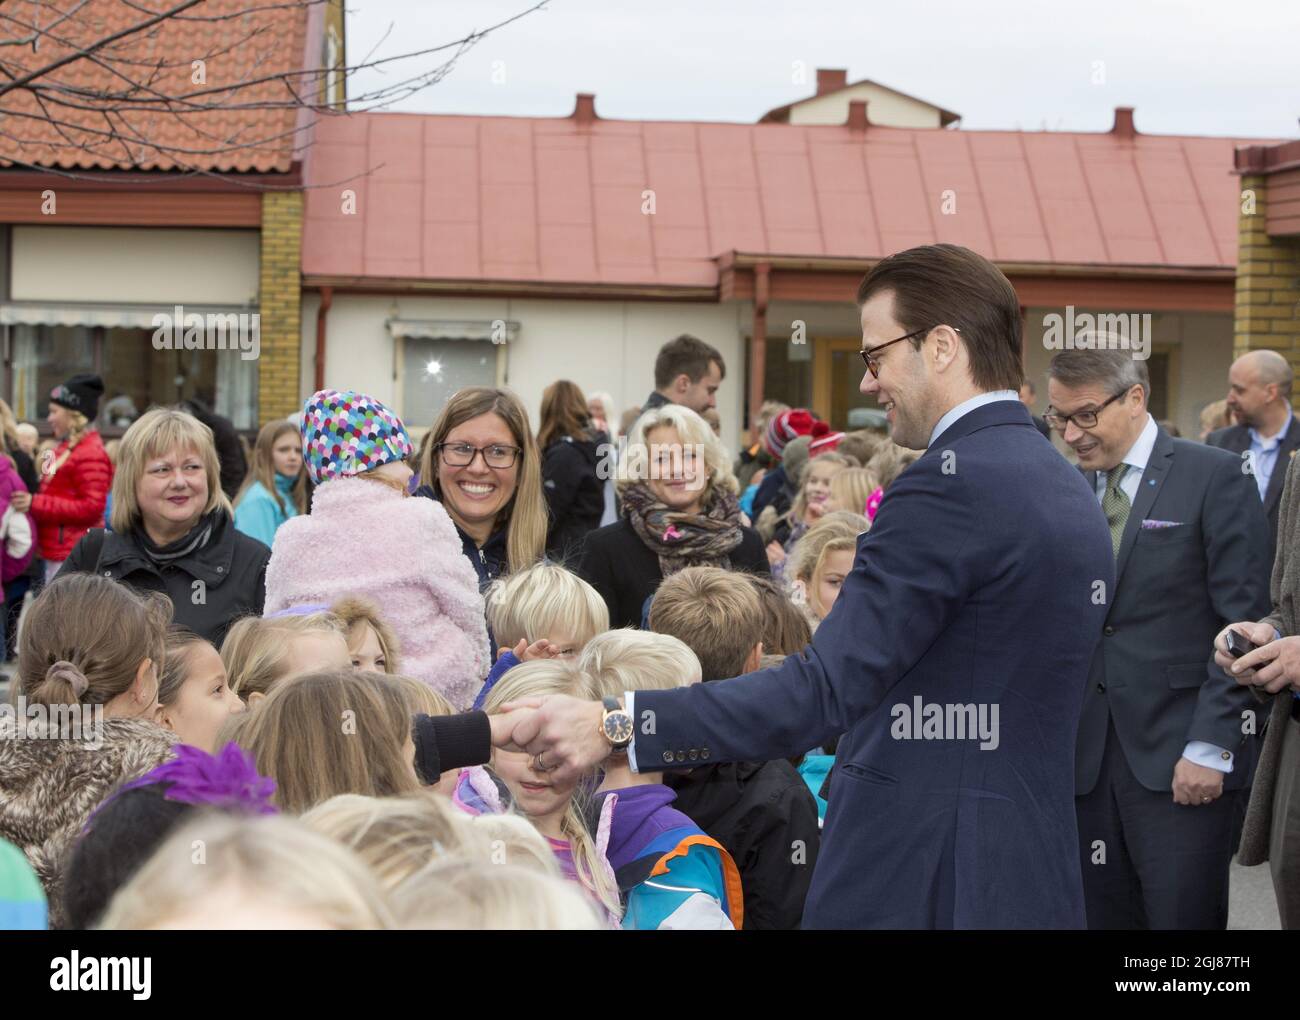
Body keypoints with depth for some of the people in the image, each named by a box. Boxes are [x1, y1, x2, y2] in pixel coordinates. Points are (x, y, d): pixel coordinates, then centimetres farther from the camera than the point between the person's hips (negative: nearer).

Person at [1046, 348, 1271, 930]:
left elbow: (1244, 624, -7)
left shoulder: (1214, 478, -3)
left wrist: (1210, 748, -12)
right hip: (1089, 761, 5)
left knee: (1184, 917, -5)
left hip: (1180, 759, -5)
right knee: (1101, 915, 6)